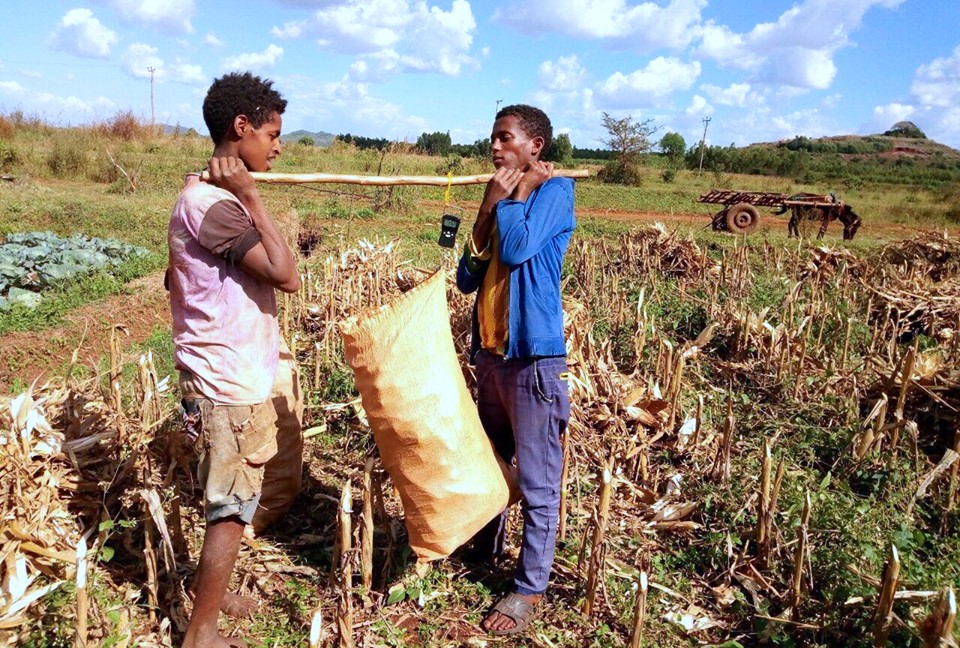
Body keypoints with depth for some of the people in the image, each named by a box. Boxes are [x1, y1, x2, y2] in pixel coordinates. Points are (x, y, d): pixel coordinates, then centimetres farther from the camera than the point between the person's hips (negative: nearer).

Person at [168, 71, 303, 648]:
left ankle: (210, 582, 39)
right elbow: (286, 275, -26)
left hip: (258, 372, 10)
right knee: (234, 507, 4)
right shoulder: (211, 203, -21)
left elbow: (178, 279, 19)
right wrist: (251, 196, -21)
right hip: (232, 384, -10)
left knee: (278, 490, 20)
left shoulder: (220, 195, 11)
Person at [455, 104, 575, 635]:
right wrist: (488, 208, -4)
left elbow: (517, 250, -24)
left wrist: (510, 196, -8)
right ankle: (485, 550, 40)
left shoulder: (555, 190, -8)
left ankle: (530, 586, 16)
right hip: (489, 352, 8)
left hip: (534, 356, -8)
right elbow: (466, 280, 8)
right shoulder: (501, 198, 13)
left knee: (536, 481, 2)